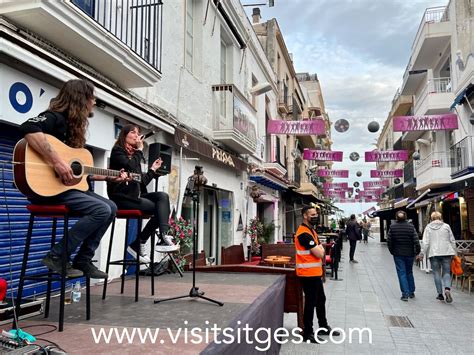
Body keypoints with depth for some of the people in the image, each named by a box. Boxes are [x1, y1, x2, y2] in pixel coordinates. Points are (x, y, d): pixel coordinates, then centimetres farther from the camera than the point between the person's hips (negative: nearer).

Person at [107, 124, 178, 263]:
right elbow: (131, 168, -19)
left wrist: (153, 169, 16)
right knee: (160, 208, -18)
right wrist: (139, 150, -8)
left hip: (135, 195, 7)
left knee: (163, 196, -18)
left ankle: (163, 238, -26)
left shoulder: (134, 155, 23)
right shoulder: (117, 151, 2)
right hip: (121, 197, -7)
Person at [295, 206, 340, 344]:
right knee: (310, 302, -1)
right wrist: (319, 248, -1)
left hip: (315, 272, 10)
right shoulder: (304, 233, -21)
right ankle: (307, 333, 11)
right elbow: (319, 253, -21)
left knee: (321, 300, 20)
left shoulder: (311, 231, 13)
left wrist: (319, 248, -4)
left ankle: (323, 327, 35)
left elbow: (321, 250, 16)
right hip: (308, 274, -10)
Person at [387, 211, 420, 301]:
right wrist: (417, 251, 2)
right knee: (409, 272, 18)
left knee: (401, 273, 2)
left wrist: (392, 251, 9)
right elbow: (416, 240, -10)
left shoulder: (392, 227, -6)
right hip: (410, 253, 2)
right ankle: (411, 292, 26)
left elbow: (389, 241, -4)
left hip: (398, 254, -2)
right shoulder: (411, 226, -6)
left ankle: (405, 294, -3)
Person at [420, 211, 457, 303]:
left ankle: (440, 294, 10)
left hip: (434, 253, 0)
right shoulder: (446, 226, 4)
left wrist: (423, 253, 1)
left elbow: (426, 242, -4)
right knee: (446, 272, 6)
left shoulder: (428, 227, 2)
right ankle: (447, 289, -18)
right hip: (446, 252, 0)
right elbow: (452, 240, 6)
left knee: (437, 273, 8)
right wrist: (454, 252, 14)